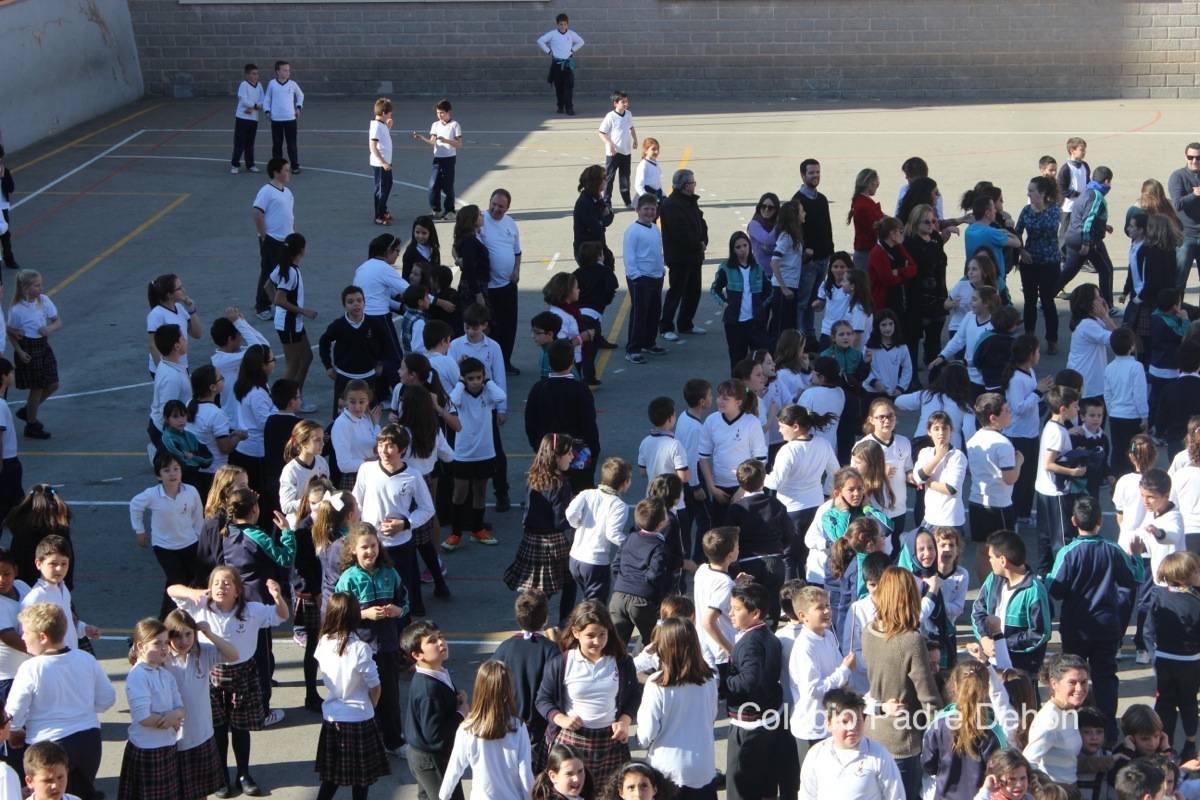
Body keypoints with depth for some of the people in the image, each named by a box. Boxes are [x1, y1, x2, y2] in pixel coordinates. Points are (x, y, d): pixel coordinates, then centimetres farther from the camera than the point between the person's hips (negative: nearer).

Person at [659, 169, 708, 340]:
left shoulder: (691, 202, 13)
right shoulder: (671, 205, -17)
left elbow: (701, 224, 16)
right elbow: (681, 232, -23)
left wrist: (703, 241, -2)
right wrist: (698, 244, -14)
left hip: (694, 256, 9)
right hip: (678, 257, -9)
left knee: (693, 291, 14)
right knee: (676, 291, -5)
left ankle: (685, 324, 25)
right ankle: (666, 327, 2)